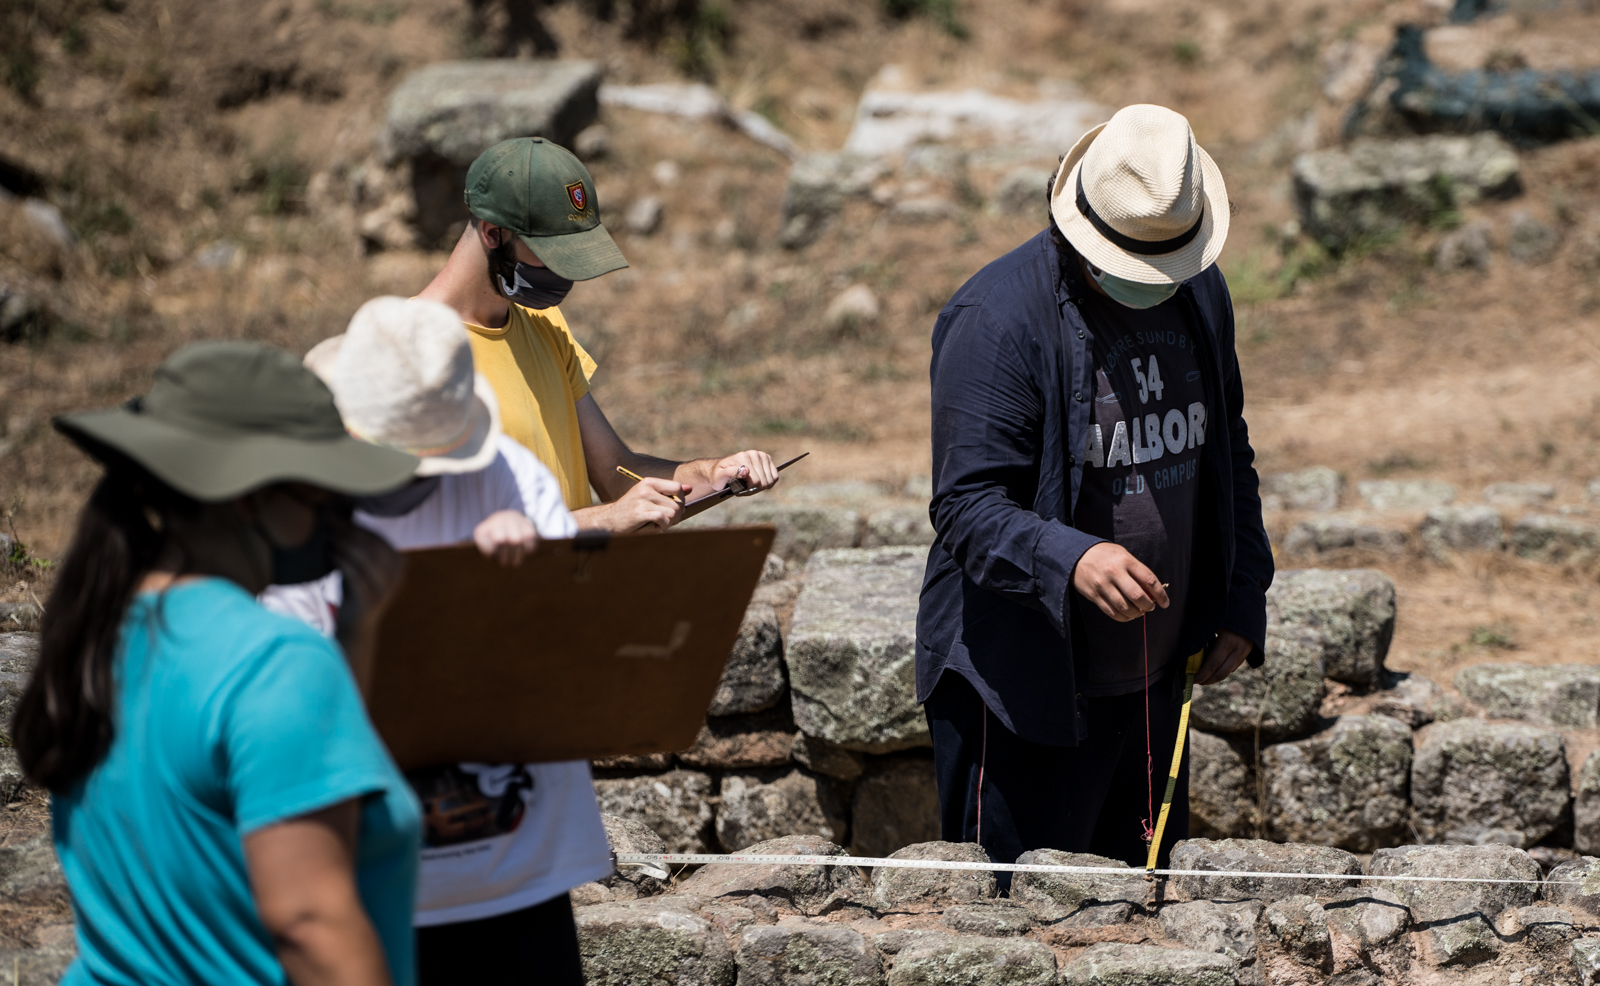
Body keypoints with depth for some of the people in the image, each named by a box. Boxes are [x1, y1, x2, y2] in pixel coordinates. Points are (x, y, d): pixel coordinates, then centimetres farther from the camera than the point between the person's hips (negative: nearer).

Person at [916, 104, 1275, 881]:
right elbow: (968, 509, -22)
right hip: (1027, 685, -7)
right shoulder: (998, 319, -18)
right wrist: (1071, 559, -40)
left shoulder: (1199, 293, 6)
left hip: (1156, 676, 7)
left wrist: (1242, 597, 12)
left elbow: (1226, 454, 20)